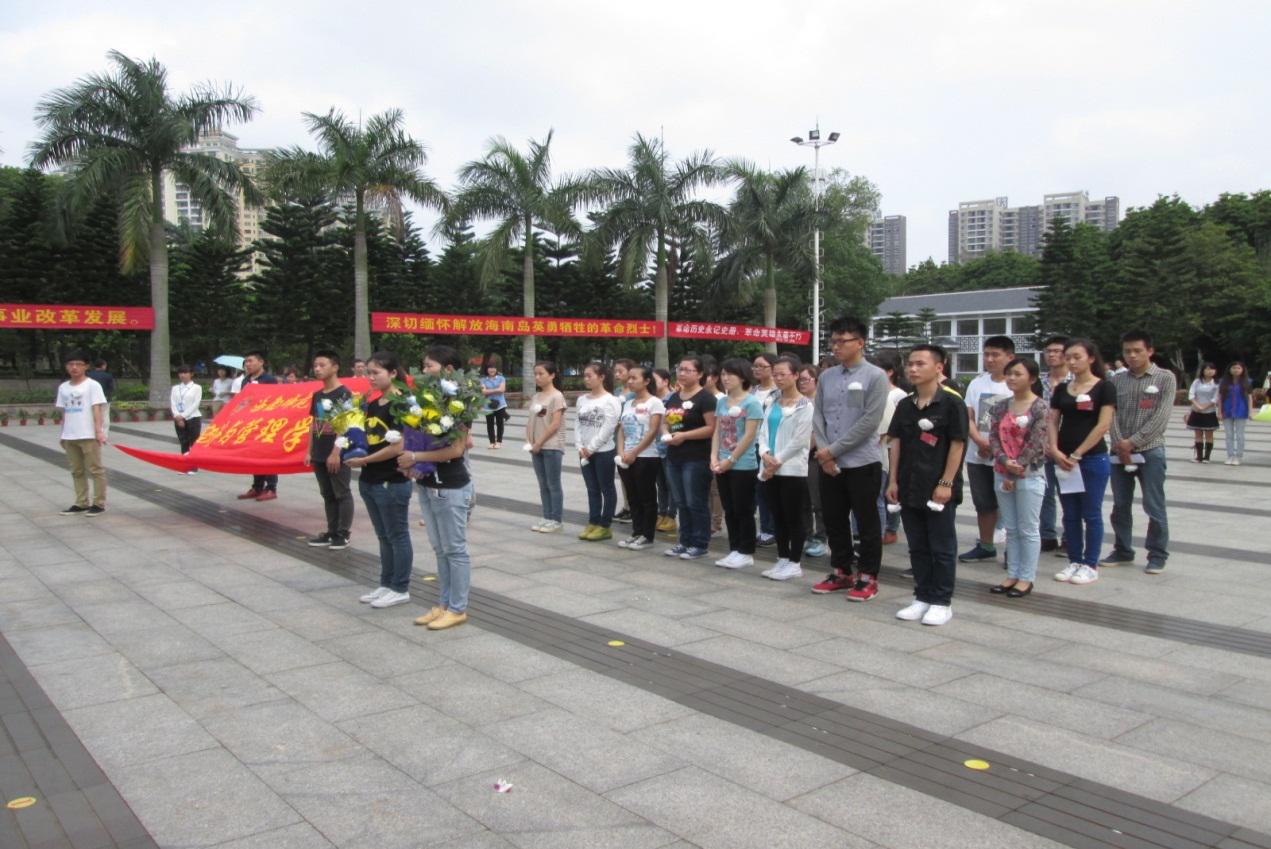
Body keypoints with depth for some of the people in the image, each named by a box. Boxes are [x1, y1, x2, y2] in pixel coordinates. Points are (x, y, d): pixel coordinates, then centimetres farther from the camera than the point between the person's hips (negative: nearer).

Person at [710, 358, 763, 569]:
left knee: (743, 510, 1)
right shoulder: (721, 402, 11)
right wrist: (714, 456, -2)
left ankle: (746, 553, 11)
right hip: (723, 466, 7)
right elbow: (717, 431, 11)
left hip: (743, 466, -7)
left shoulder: (751, 402, -10)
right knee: (729, 510, 11)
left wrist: (731, 460, -15)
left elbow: (749, 436, -14)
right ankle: (734, 550, 21)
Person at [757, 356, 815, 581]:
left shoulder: (805, 406, -6)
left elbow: (799, 439, -12)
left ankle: (795, 563, 7)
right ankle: (782, 560, 20)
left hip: (792, 469, -6)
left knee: (794, 518, 0)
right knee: (777, 517, 11)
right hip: (770, 469, 6)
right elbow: (763, 432, 9)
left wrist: (777, 461, -14)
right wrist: (765, 455, -10)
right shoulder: (772, 404, 14)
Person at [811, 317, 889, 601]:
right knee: (834, 521, 13)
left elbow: (870, 421, -14)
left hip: (862, 463, -5)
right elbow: (818, 416, 9)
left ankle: (868, 578, 15)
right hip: (829, 464, 6)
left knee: (867, 523, 4)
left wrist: (833, 450, -14)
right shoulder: (826, 376, 9)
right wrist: (823, 452, -6)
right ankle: (841, 572, 27)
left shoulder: (875, 377, -8)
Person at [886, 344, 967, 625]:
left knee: (942, 548, 5)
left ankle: (942, 602, 14)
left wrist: (946, 483, -14)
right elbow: (896, 442, 11)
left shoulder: (951, 403, -8)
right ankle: (922, 597, 23)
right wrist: (893, 480, 5)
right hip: (909, 487, 6)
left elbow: (957, 444, -10)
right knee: (917, 547, 13)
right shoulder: (904, 405, 9)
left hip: (938, 489, -6)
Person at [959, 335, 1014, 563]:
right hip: (978, 456, 5)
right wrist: (980, 441, -11)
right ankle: (985, 546, 28)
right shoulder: (977, 383, 7)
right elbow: (968, 417, 5)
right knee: (983, 504, 15)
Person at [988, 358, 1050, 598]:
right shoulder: (1001, 407, 8)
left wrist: (1016, 470, -14)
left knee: (1028, 530, 2)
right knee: (1011, 529, 11)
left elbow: (1036, 442, -13)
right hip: (1002, 473, 5)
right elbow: (994, 437, 3)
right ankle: (1012, 574, 19)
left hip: (1030, 474, -5)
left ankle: (1026, 578, 10)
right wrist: (1005, 461, -14)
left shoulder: (1040, 407, -7)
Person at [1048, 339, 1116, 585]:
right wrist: (1055, 450, -8)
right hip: (1063, 460, 5)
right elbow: (1052, 422, 8)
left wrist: (1076, 455, -15)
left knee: (1091, 514, 2)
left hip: (1093, 459, -5)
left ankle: (1091, 565, 11)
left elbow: (1103, 425, -12)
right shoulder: (1062, 389, 10)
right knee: (1070, 515, 9)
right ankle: (1074, 561, 19)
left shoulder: (1104, 388, -5)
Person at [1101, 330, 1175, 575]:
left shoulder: (1165, 378, 0)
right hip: (1120, 452, 4)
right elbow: (1111, 414, 2)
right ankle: (1123, 550, 23)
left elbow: (1161, 417, -9)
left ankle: (1158, 556, 12)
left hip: (1150, 451, -4)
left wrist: (1132, 442, -14)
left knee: (1154, 507, 0)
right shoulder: (1117, 380, 9)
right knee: (1120, 505, 10)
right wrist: (1119, 444, -12)